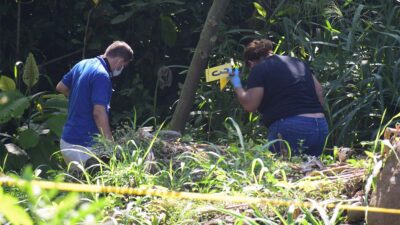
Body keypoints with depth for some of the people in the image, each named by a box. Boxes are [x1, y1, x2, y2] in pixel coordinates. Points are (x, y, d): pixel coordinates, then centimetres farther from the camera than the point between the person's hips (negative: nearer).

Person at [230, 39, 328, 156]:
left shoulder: (259, 69, 2)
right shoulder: (299, 63, 21)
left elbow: (249, 105, -3)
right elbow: (319, 91, 20)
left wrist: (236, 85, 11)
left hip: (290, 128, -7)